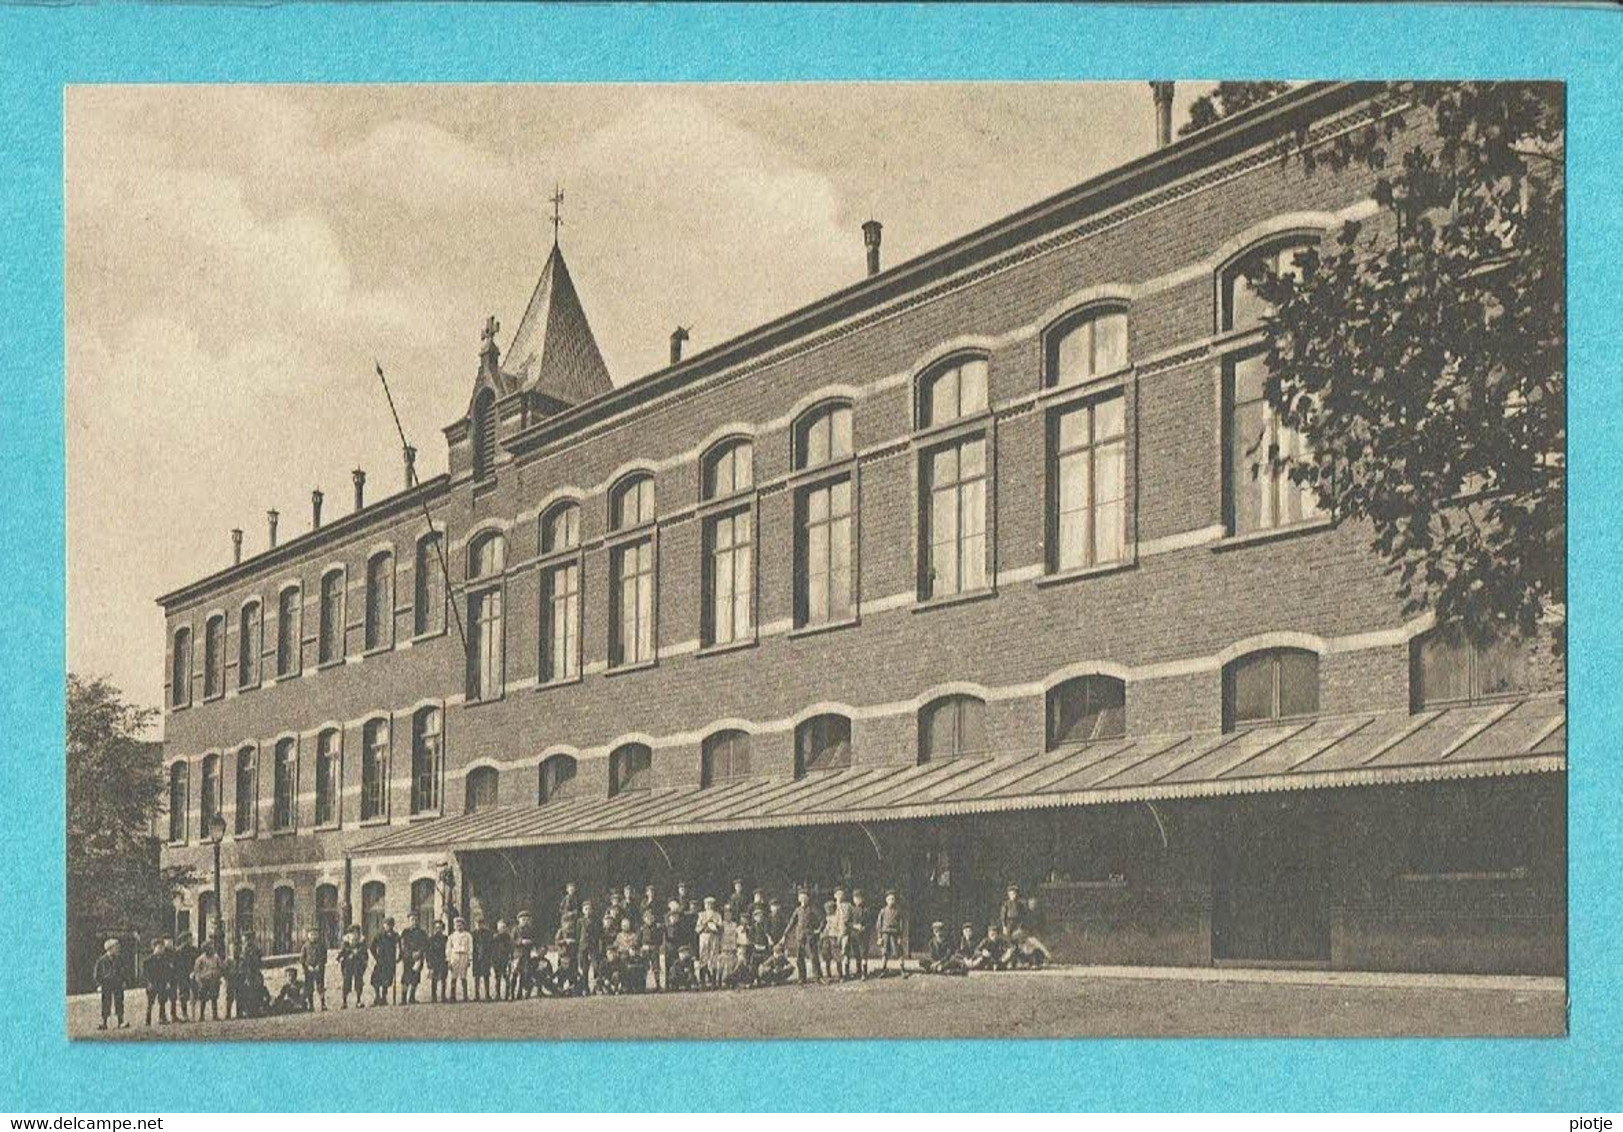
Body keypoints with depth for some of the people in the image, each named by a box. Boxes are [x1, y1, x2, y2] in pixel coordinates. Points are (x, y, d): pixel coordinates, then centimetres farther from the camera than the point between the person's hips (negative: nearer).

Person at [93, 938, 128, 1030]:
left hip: (118, 985, 3)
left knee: (119, 1003, -1)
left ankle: (121, 1022, 1)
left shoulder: (119, 959, 5)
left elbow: (122, 970, 16)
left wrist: (123, 981, 9)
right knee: (106, 1004, 2)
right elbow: (96, 973, 0)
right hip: (106, 985, -3)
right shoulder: (101, 960, -6)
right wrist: (99, 984, -6)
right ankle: (103, 1023, 11)